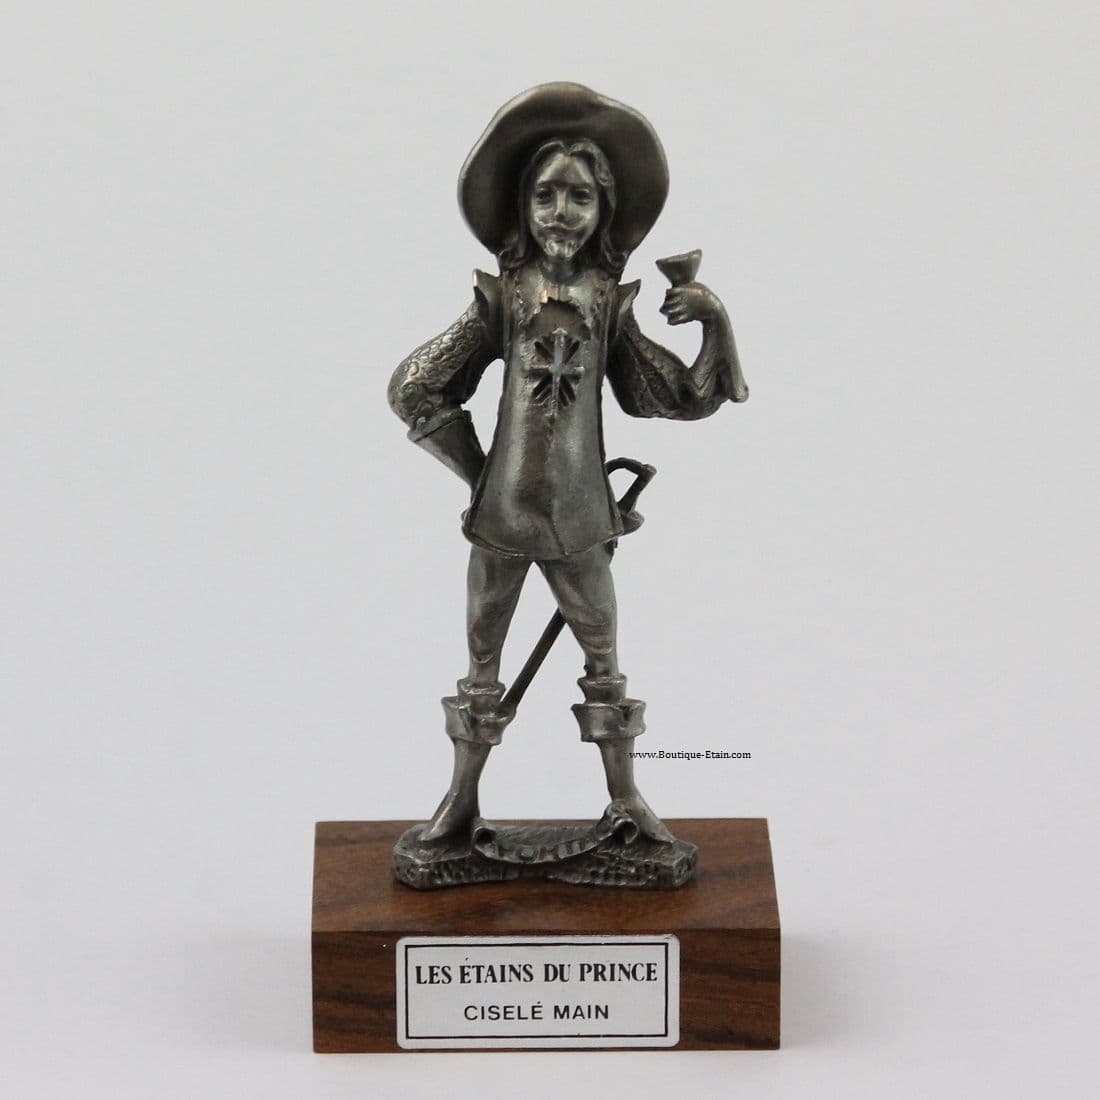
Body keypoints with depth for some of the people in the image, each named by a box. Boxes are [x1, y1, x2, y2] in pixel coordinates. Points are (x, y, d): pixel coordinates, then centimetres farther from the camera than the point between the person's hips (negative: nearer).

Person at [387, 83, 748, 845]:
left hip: (580, 517, 1)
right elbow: (415, 390, 0)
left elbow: (686, 398, 2)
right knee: (483, 659, 12)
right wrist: (476, 468, 1)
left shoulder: (611, 308, -2)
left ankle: (626, 796, 23)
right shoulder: (500, 301, -5)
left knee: (605, 658, 10)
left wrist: (715, 323, -11)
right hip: (503, 511, -1)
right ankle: (463, 798, 23)